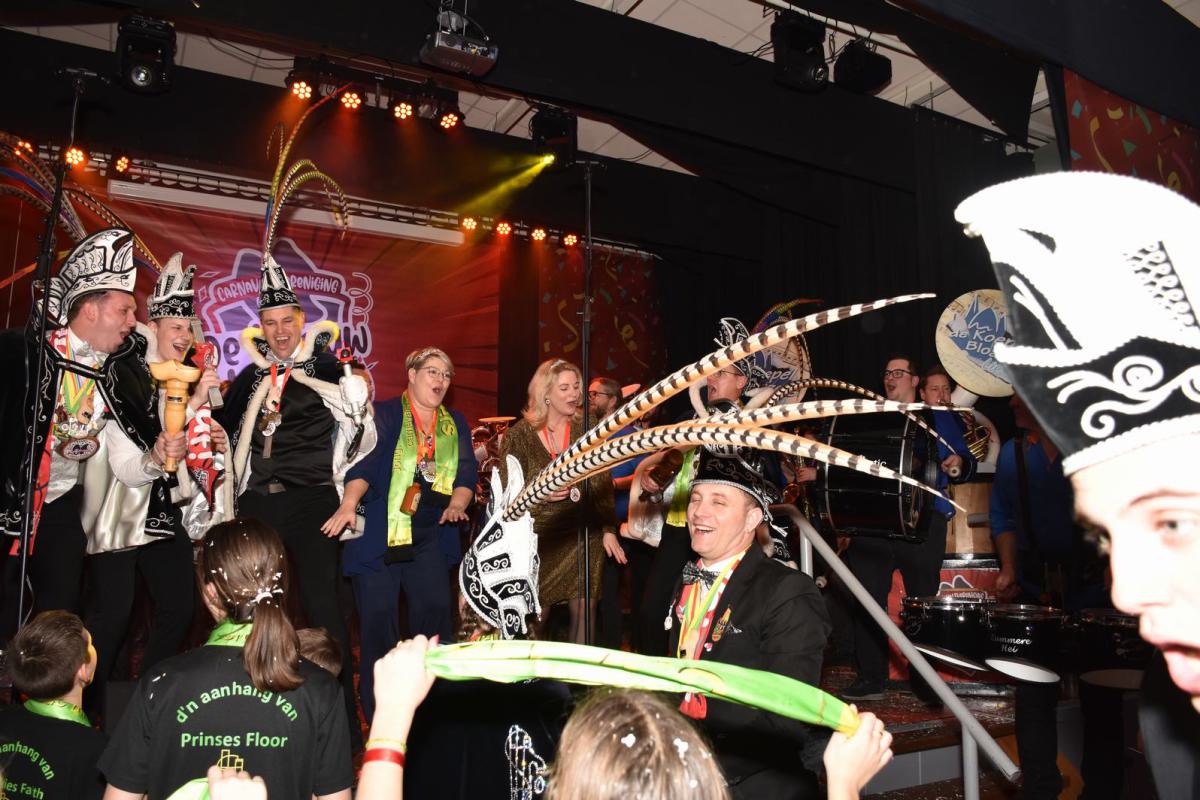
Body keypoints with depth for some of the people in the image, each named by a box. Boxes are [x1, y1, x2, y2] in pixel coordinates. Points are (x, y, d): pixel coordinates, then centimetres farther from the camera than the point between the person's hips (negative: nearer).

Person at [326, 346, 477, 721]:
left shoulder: (456, 424, 14)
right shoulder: (383, 415, 0)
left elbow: (466, 472, 5)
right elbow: (363, 464, -14)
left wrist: (456, 504, -14)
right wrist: (349, 504, -29)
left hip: (430, 538, 4)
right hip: (378, 536, -3)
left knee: (435, 612, -2)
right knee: (378, 617, -2)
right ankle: (377, 711, 13)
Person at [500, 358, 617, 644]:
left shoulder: (587, 429, 3)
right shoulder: (520, 434, 0)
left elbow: (602, 483, 4)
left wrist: (609, 529, -1)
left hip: (584, 535, 1)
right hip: (539, 536, -1)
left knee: (584, 610, 2)